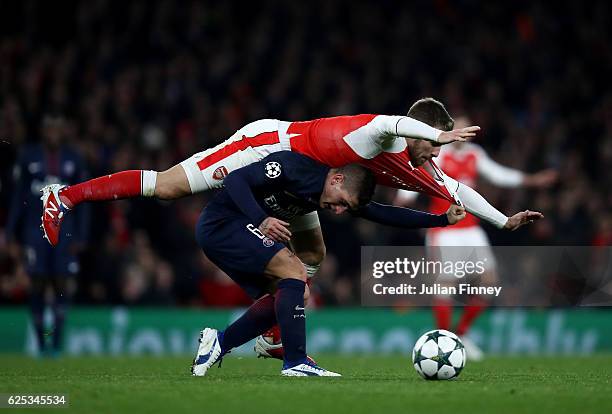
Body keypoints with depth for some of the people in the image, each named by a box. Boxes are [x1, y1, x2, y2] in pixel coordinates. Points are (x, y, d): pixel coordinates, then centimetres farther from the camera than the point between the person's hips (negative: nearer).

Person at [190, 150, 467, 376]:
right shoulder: (294, 166, -21)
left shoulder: (345, 193, 4)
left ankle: (218, 342, 10)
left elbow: (384, 214, 5)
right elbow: (235, 179, -25)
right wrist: (261, 220, -37)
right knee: (295, 274, -20)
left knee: (289, 297, 4)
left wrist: (442, 219, 0)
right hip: (222, 223, -10)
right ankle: (295, 364, -22)